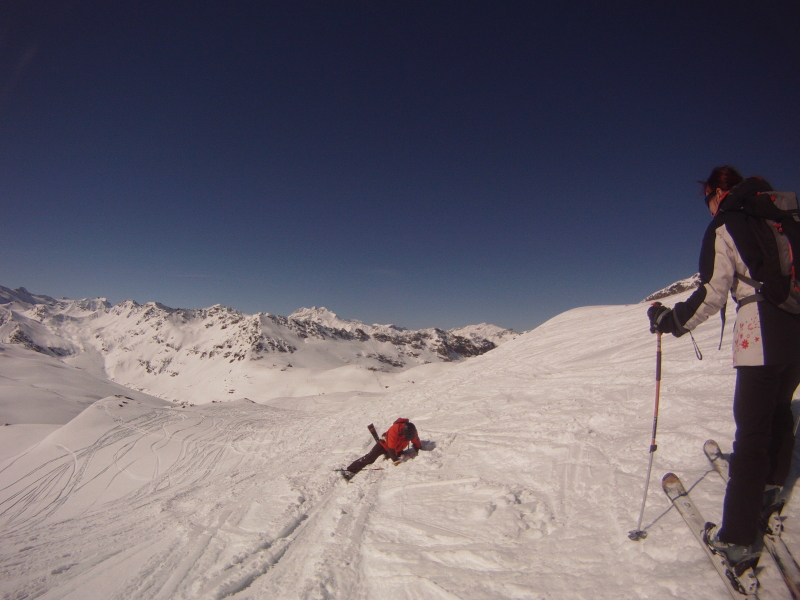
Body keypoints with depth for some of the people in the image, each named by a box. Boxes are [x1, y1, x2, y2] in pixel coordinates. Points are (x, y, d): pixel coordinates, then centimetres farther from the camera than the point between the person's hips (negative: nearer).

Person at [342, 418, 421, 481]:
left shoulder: (412, 430, -23)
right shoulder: (394, 430, -39)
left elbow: (416, 441, -4)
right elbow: (391, 447, -33)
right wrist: (395, 460, -29)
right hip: (386, 444, -7)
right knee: (370, 457, -18)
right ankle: (350, 470, -21)